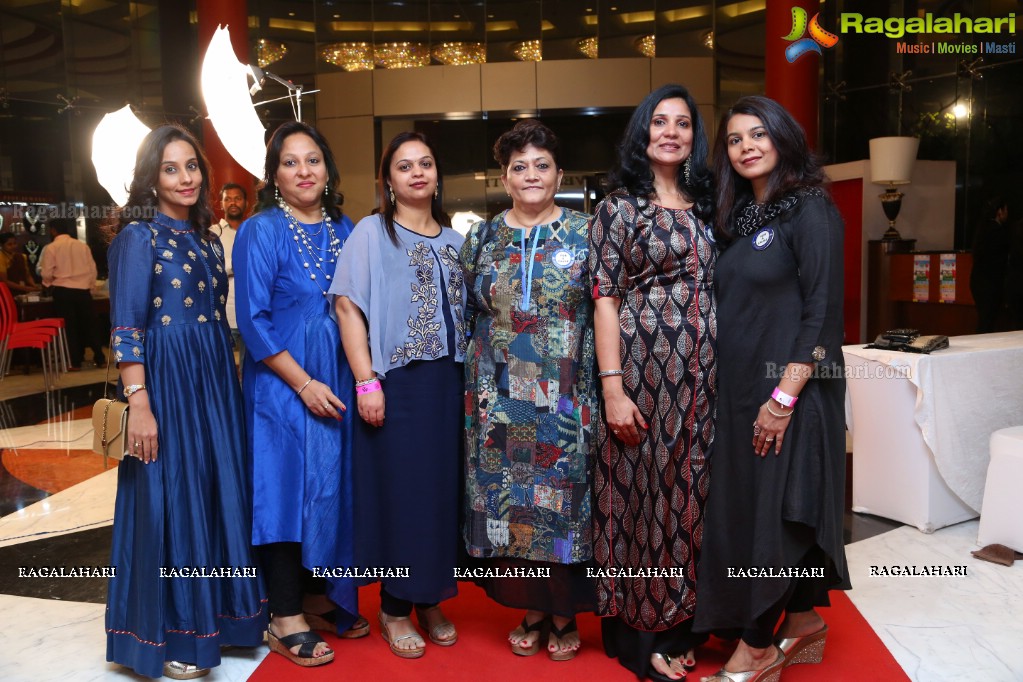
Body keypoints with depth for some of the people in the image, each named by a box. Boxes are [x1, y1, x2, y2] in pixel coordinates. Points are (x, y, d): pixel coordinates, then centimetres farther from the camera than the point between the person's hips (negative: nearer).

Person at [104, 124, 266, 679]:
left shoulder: (206, 239, 14)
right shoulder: (139, 234, -5)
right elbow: (126, 326, -11)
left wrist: (227, 381, 13)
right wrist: (138, 403, -19)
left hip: (216, 381, 7)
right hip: (165, 381, -7)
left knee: (222, 492, 11)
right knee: (168, 499, 1)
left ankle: (220, 615, 27)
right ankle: (167, 635, 17)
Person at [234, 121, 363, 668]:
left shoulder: (343, 231, 9)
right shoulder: (261, 231, -6)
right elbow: (254, 321, -12)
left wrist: (358, 381, 4)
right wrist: (304, 384, -15)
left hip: (337, 382, 5)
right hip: (283, 384, -5)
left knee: (332, 486, 10)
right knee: (288, 487, -1)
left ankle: (320, 597, 27)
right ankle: (286, 619, 12)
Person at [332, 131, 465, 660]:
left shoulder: (454, 239, 14)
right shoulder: (371, 233, 0)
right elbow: (348, 307, -7)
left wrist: (470, 379, 9)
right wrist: (366, 382, -15)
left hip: (450, 384, 5)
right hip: (396, 385, -4)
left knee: (443, 489, 8)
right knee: (400, 491, 1)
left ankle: (430, 600, 25)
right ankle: (395, 609, 17)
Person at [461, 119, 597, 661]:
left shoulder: (584, 232, 3)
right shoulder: (483, 237, 9)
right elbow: (468, 311, 14)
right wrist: (476, 380, 8)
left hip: (566, 395, -2)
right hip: (499, 396, 2)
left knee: (564, 495, 2)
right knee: (507, 498, 6)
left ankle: (566, 613, 20)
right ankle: (530, 607, 24)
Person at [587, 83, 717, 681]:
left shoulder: (705, 205, 13)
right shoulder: (619, 206, 0)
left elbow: (721, 291, 14)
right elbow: (605, 297, -7)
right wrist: (612, 388, -14)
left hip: (703, 374, 5)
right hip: (644, 370, -4)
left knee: (690, 492, 11)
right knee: (642, 490, 3)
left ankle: (680, 625, 28)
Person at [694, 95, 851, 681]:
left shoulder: (810, 211, -10)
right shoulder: (741, 217, 12)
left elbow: (823, 314, -16)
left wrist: (784, 397, -21)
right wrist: (729, 388, 10)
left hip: (790, 389, -8)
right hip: (742, 389, 8)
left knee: (774, 508, 0)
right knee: (747, 502, 14)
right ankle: (804, 622, 31)